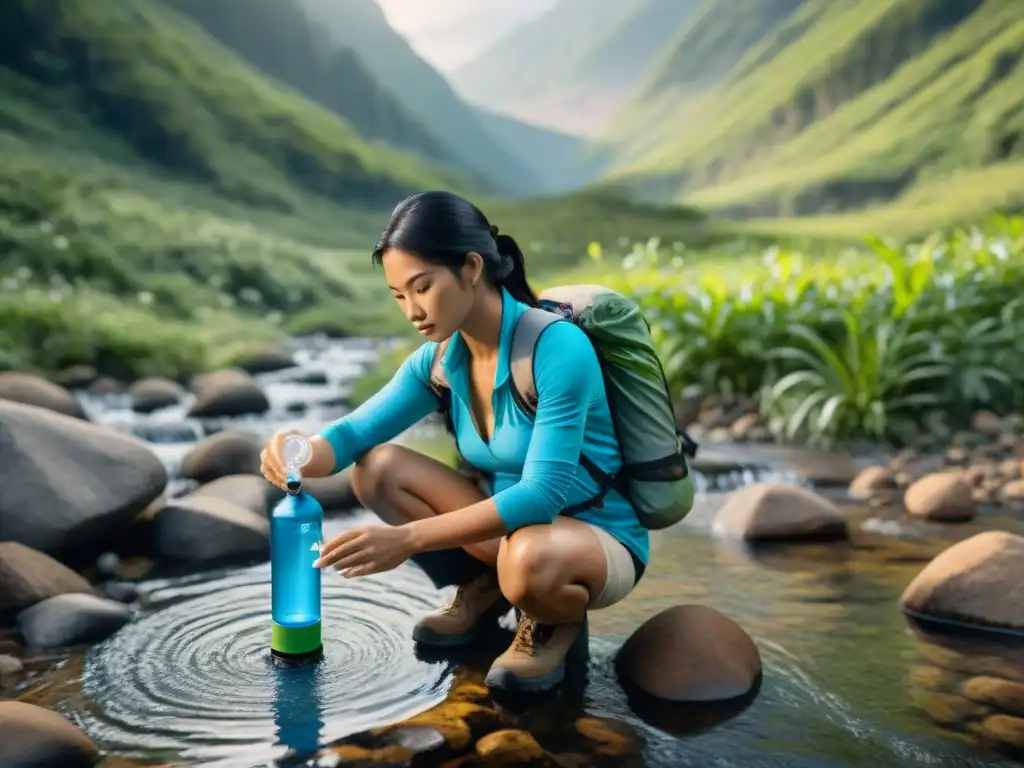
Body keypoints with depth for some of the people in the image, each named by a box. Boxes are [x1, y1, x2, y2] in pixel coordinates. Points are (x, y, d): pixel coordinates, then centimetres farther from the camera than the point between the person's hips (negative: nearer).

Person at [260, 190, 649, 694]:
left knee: (528, 559, -40)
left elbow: (542, 493, -32)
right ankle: (484, 587, 6)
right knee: (377, 469, -10)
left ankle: (560, 620, -4)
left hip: (602, 543, -6)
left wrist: (410, 538, -39)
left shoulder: (557, 347, -27)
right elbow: (353, 434, -6)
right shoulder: (438, 360, -6)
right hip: (510, 527, 6)